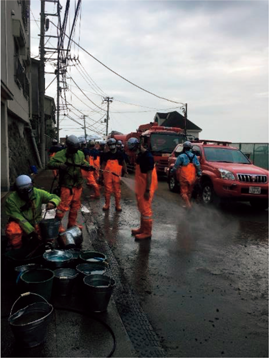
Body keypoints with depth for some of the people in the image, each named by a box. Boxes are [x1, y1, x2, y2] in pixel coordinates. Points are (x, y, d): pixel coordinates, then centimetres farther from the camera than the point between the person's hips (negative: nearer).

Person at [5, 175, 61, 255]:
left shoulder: (38, 193, -10)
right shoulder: (11, 200, -17)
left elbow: (55, 197, -8)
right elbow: (19, 218, -21)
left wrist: (52, 203, -33)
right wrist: (31, 231, -28)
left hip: (35, 222, 3)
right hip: (19, 224, -3)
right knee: (12, 231, -35)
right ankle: (16, 251, -4)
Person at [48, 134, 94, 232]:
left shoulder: (80, 154, 4)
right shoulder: (61, 154, -11)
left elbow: (83, 163, 16)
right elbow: (50, 164, -13)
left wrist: (88, 166, -6)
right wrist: (60, 165, -30)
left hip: (78, 184, 6)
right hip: (66, 185, -6)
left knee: (75, 205, 16)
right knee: (64, 205, -5)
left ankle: (72, 222, 31)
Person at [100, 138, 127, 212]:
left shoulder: (119, 154, 1)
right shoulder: (105, 154, 3)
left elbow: (123, 163, 8)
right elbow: (103, 164, 8)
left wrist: (125, 171, -1)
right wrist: (101, 173, 1)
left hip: (117, 176, 0)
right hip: (107, 175, 0)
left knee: (117, 191, 7)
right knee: (108, 190, 8)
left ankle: (118, 205, 18)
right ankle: (107, 204, 23)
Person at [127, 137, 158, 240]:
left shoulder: (148, 156, -20)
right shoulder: (140, 155, 9)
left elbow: (149, 174, -21)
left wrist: (147, 190, -22)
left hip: (146, 188, -10)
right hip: (140, 187, 10)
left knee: (145, 209, -1)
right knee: (141, 208, 18)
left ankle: (147, 232, 11)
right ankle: (142, 228, 30)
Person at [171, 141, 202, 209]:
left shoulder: (181, 156, -11)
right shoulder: (195, 157, 5)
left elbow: (176, 166, -7)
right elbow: (198, 167, 8)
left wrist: (172, 171, 10)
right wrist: (199, 173, 21)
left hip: (184, 178, -5)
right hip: (192, 178, 5)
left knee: (184, 192, 3)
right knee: (189, 192, 17)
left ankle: (188, 204, -11)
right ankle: (188, 204, 25)